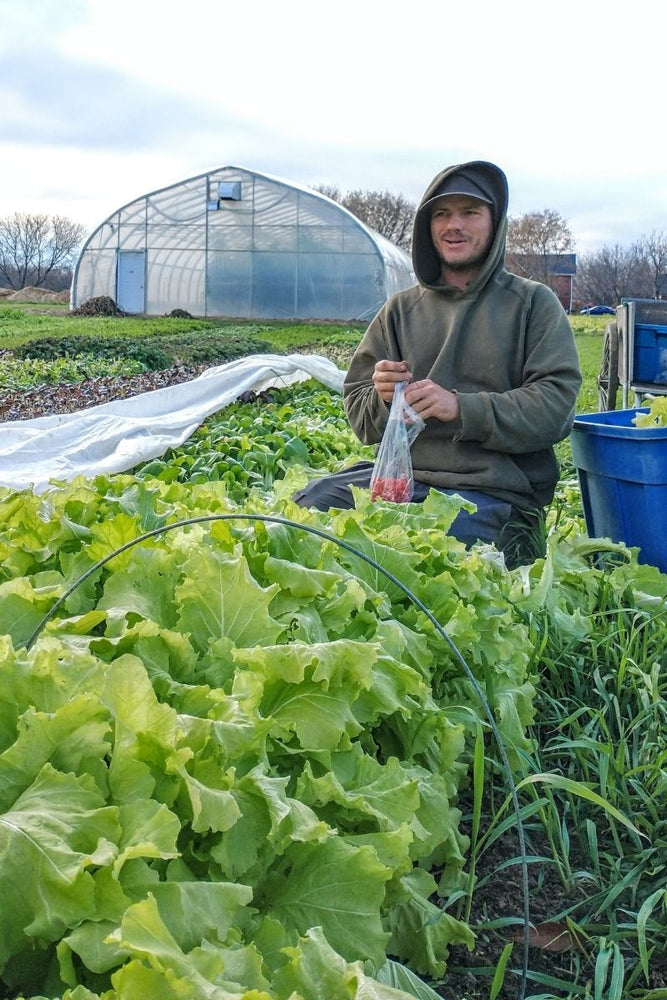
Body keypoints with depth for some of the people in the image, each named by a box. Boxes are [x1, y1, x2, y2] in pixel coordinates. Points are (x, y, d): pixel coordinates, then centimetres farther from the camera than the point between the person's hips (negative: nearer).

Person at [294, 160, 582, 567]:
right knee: (312, 503, -20)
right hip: (402, 472, 4)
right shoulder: (401, 309, 17)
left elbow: (557, 404, -6)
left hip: (494, 488, -4)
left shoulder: (534, 303, 7)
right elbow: (359, 413, 15)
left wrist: (462, 408, -17)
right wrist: (384, 398, -10)